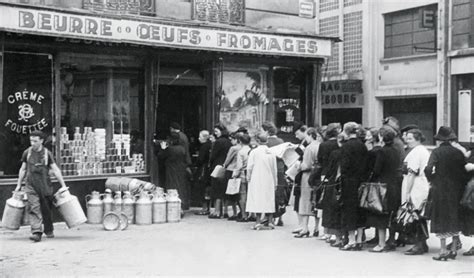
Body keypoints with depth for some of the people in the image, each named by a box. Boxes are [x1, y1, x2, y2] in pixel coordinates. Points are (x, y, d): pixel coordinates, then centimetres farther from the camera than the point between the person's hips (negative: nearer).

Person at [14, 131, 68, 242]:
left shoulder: (47, 153, -1)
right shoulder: (27, 153, 3)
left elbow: (55, 170, 0)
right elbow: (23, 169, 14)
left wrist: (63, 185, -3)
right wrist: (19, 185, 14)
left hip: (45, 185, 0)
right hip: (31, 185, 0)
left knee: (46, 209, 8)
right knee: (34, 208, -13)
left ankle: (49, 231, 28)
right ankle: (36, 232, -17)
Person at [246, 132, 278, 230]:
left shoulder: (254, 152, -9)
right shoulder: (271, 153, 1)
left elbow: (249, 167, -10)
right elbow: (274, 169, 4)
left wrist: (249, 178, 5)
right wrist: (275, 182, 12)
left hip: (257, 180, -3)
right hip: (269, 181, 3)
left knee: (257, 199, 1)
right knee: (269, 199, 9)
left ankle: (258, 222, -3)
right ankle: (270, 221, 9)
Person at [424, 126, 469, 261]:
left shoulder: (436, 152, -10)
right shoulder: (458, 152, -1)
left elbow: (428, 169, -20)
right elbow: (464, 171, 0)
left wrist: (431, 180, -3)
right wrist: (461, 185, 11)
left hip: (440, 189, -3)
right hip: (456, 189, 3)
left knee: (441, 219, 2)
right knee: (455, 218, 14)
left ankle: (443, 251, -1)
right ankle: (454, 249, 17)